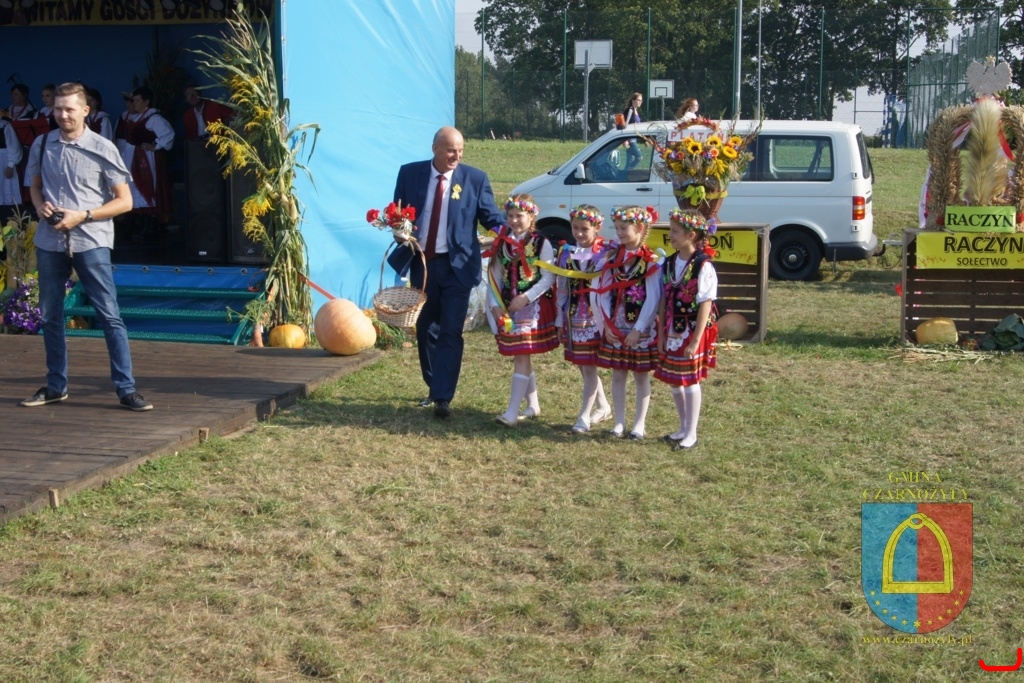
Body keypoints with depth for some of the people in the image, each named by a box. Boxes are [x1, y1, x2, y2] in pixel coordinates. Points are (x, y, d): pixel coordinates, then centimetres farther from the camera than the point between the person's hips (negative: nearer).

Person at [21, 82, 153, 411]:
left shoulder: (103, 149, -5)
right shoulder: (42, 145, 6)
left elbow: (124, 201, -4)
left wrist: (82, 216, -14)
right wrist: (40, 205, -3)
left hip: (90, 241, -4)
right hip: (49, 241, 4)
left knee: (109, 315, -6)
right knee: (50, 315, 11)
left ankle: (126, 388, -2)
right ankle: (56, 386, 23)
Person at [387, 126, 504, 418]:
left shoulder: (475, 178, -3)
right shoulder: (410, 173, 2)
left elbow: (490, 215, -3)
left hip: (456, 266, -3)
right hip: (420, 263, 3)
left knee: (450, 332, -7)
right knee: (425, 329, 14)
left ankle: (443, 397, -5)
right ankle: (434, 388, 31)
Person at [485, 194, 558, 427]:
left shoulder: (541, 243, -7)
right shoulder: (501, 243, 7)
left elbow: (548, 278, -9)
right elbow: (495, 276, 8)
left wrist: (526, 298, -18)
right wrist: (495, 304, -3)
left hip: (533, 306, -5)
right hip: (508, 307, 5)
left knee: (522, 356, -9)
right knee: (522, 356, 12)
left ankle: (512, 411, -12)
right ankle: (532, 405, 26)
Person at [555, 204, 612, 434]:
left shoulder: (605, 254, -10)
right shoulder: (566, 253, 6)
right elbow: (561, 289, 11)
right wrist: (560, 320, 11)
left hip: (594, 318, -6)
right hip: (573, 318, 6)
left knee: (589, 366, -3)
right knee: (582, 366, 13)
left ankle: (584, 416, 3)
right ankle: (603, 407, 30)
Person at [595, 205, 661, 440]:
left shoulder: (650, 261, -11)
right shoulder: (612, 257, 3)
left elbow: (653, 298, -13)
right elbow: (604, 292, 3)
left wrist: (638, 329, -15)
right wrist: (608, 324, -5)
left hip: (641, 329, -4)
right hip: (615, 328, 4)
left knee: (641, 376, 7)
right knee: (618, 375, 9)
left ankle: (640, 423, 16)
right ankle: (619, 422, 18)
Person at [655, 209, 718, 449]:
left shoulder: (703, 266, -16)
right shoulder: (669, 263, 4)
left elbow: (705, 305, -16)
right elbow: (664, 300, 7)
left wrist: (695, 340, -18)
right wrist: (662, 334, 5)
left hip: (692, 333, -6)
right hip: (672, 333, 6)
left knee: (690, 381, 2)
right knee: (673, 381, 13)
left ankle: (691, 433, 14)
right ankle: (683, 428, 28)